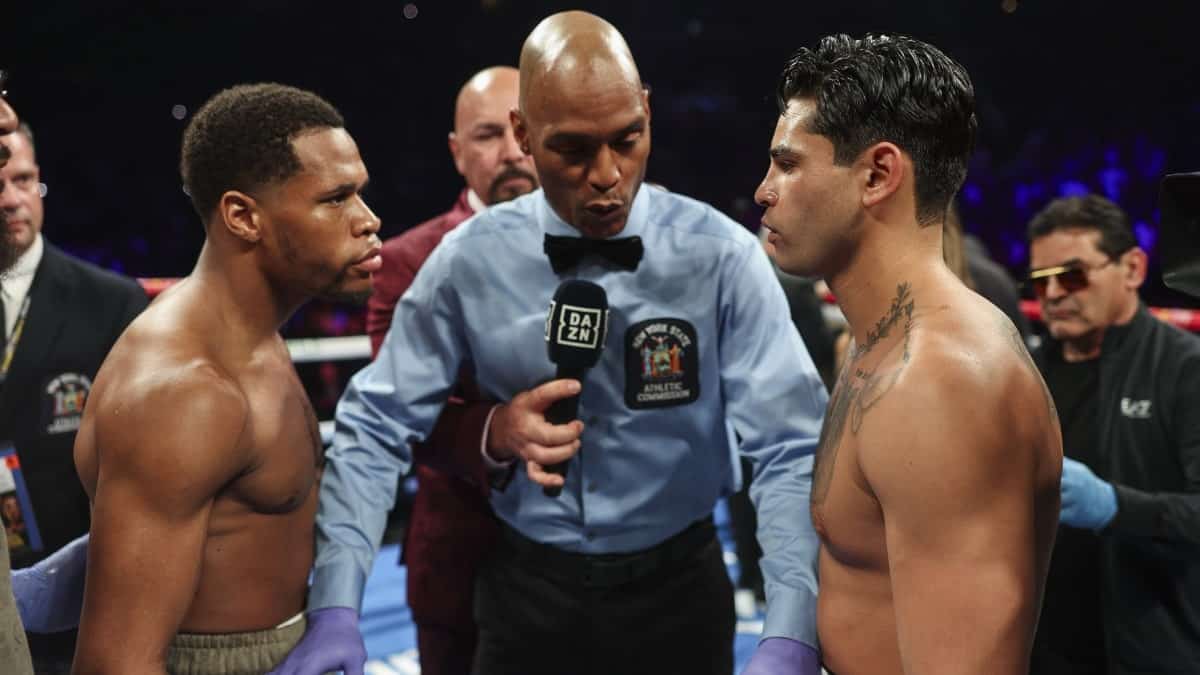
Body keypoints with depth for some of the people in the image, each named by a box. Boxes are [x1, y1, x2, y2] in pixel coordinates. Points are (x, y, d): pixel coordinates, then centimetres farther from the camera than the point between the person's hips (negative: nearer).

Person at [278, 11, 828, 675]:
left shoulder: (721, 255, -16)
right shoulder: (469, 260, -11)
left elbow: (790, 449, -20)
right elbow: (374, 428, -9)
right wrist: (335, 611, -19)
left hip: (677, 588, 0)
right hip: (525, 592, 1)